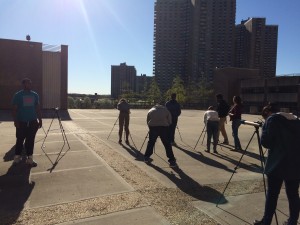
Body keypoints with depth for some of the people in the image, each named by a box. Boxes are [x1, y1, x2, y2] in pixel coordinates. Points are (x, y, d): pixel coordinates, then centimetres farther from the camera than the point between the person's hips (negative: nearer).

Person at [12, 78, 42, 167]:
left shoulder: (35, 95, 8)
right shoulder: (18, 95, -3)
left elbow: (38, 108, 11)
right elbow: (14, 109, -5)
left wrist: (40, 120, 8)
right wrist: (15, 121, -12)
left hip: (32, 121, 3)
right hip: (21, 122, -3)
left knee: (30, 140, 6)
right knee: (20, 140, 6)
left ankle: (29, 158, 12)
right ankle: (17, 157, 20)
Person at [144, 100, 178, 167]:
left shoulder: (151, 110, 26)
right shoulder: (166, 110, 24)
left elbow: (147, 122, 25)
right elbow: (170, 121, 19)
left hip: (153, 127, 1)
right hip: (164, 127, -1)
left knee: (151, 142, 19)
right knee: (167, 144, 5)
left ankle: (146, 157, 31)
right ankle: (172, 161, 5)